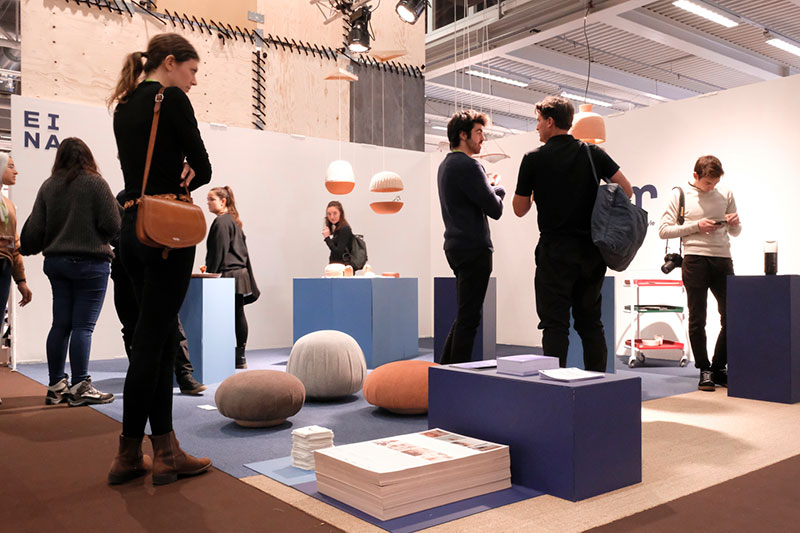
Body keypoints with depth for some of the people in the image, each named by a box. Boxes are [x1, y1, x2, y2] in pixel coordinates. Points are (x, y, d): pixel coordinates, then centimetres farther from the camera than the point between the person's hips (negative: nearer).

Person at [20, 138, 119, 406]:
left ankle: (56, 386, 17)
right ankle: (80, 387, -1)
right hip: (90, 262, -5)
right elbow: (112, 225, -11)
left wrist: (26, 249, 24)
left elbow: (35, 228, 4)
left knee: (60, 324, 10)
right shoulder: (95, 183, -8)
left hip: (56, 262, 5)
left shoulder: (48, 186, 5)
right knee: (83, 326, -3)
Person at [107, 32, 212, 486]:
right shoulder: (172, 99, -7)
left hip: (133, 227, 8)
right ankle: (129, 455, 7)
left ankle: (165, 451, 15)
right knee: (152, 341, -3)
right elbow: (203, 168, -7)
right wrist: (183, 180, 9)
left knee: (162, 339, 10)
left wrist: (174, 177, 1)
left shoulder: (124, 106, 18)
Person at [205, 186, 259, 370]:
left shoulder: (221, 222, -10)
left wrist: (210, 273, -11)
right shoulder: (233, 221, 18)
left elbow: (218, 252, -14)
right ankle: (240, 357, 16)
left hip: (228, 274, -10)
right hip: (240, 273, 10)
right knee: (238, 315, 10)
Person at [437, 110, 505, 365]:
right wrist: (498, 189, 4)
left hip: (456, 246, 10)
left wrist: (489, 188, 11)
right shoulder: (468, 165, -14)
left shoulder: (445, 164, 17)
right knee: (469, 316, -5)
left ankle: (446, 367, 22)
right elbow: (495, 209, -15)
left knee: (465, 313, 17)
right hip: (474, 248, -10)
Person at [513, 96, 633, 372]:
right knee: (590, 322, 12)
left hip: (555, 250, -4)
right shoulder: (593, 153, 5)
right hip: (591, 250, 4)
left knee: (555, 323, -1)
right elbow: (627, 190, 1)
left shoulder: (533, 159, -4)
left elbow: (520, 209, 2)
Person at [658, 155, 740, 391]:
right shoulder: (681, 196, 4)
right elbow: (663, 230, -2)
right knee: (697, 319, 0)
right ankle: (704, 371, 10)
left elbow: (735, 232, 20)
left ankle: (719, 368, 18)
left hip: (722, 259, 3)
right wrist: (696, 226, -10)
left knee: (731, 316, 3)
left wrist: (734, 223, -3)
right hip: (694, 259, -3)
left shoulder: (726, 195, 12)